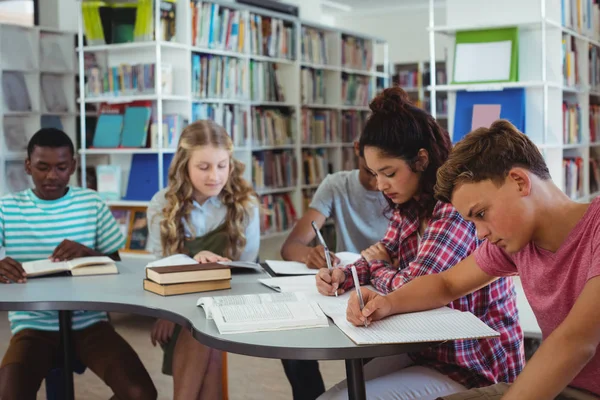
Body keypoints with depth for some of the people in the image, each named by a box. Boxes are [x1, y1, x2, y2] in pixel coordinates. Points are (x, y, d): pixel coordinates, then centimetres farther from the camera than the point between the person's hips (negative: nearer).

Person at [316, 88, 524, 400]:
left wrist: (377, 268, -6)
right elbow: (386, 257, 13)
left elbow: (412, 287, -29)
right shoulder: (409, 205, 5)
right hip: (426, 347, 8)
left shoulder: (458, 206, -26)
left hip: (471, 366, -8)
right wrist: (343, 276, -9)